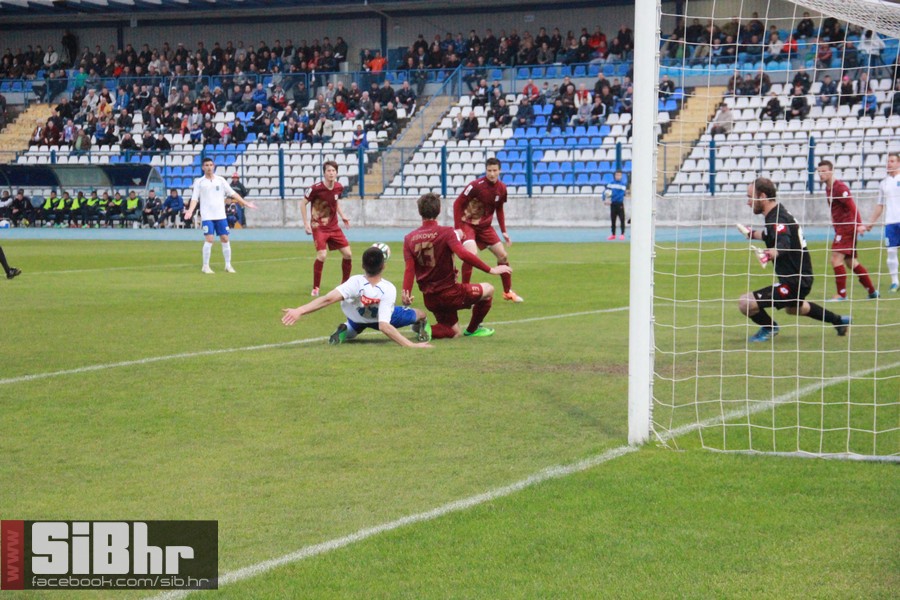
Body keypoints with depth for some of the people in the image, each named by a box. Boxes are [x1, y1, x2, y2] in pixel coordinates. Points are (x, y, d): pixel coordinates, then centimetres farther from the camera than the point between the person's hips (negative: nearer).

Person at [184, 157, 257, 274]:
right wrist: (190, 211, -19)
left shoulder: (221, 180, 8)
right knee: (209, 239, -12)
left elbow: (233, 194, 11)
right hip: (207, 216, -3)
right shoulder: (199, 182, 2)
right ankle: (205, 266, -2)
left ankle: (228, 265, 13)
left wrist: (245, 203, 8)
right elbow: (195, 198, -3)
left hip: (220, 215, 3)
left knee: (225, 239, 2)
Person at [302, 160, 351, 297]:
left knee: (348, 254, 2)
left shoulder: (339, 187, -2)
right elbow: (303, 204, -7)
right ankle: (315, 288, -7)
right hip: (318, 227, -6)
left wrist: (342, 216, 9)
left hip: (333, 227, 6)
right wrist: (306, 223, -12)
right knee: (322, 255, -22)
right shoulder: (316, 188, -18)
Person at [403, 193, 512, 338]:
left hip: (430, 299, 6)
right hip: (449, 293, -6)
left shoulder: (409, 238, 3)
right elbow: (463, 255, -25)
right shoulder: (446, 232, -12)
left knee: (455, 333, 22)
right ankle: (472, 329, 27)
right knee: (488, 289, 19)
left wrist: (406, 294, -14)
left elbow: (409, 269, -8)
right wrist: (491, 270, -21)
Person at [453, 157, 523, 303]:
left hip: (485, 226, 6)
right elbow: (458, 204, -16)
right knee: (472, 254, -28)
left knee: (503, 255, 5)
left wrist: (503, 231, 8)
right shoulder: (476, 185, -22)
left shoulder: (502, 188, -4)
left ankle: (508, 292, 22)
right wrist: (457, 228, -21)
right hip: (468, 224, -6)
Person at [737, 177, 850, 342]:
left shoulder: (777, 219, -22)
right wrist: (754, 234, 43)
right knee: (792, 308, 40)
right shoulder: (779, 213, 9)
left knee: (745, 303, -18)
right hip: (801, 277, 11)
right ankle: (838, 321, 48)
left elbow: (784, 243, -40)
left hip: (793, 282, -11)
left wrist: (775, 252, -59)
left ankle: (769, 328, 9)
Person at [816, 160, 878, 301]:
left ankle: (841, 294, -13)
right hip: (840, 229, 10)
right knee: (851, 262, 12)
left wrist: (859, 224, -28)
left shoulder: (840, 188, -14)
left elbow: (852, 206, -20)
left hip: (847, 227, -10)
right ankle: (872, 291, 19)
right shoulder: (828, 189, 14)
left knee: (836, 259, -15)